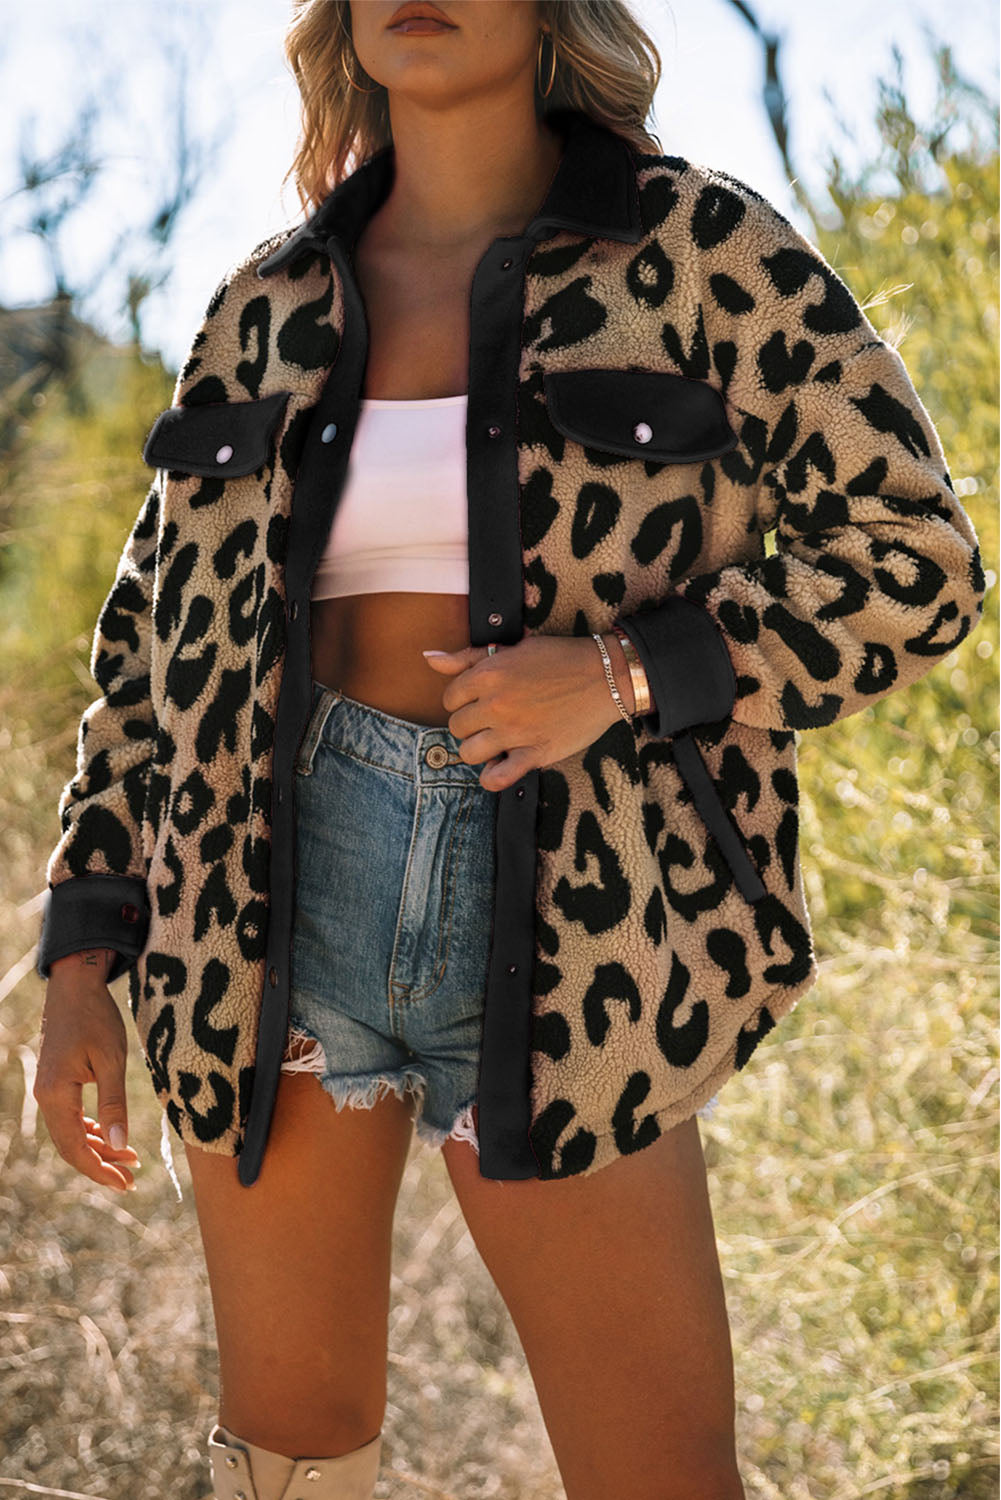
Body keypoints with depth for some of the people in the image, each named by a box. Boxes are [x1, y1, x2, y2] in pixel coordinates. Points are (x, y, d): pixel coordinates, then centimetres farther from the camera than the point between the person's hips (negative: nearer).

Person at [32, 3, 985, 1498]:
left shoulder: (698, 249, -1)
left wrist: (625, 670, -14)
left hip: (561, 927, -3)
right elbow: (160, 635, 12)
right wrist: (82, 965, 7)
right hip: (280, 895, 3)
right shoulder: (270, 311, 8)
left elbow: (912, 559, -1)